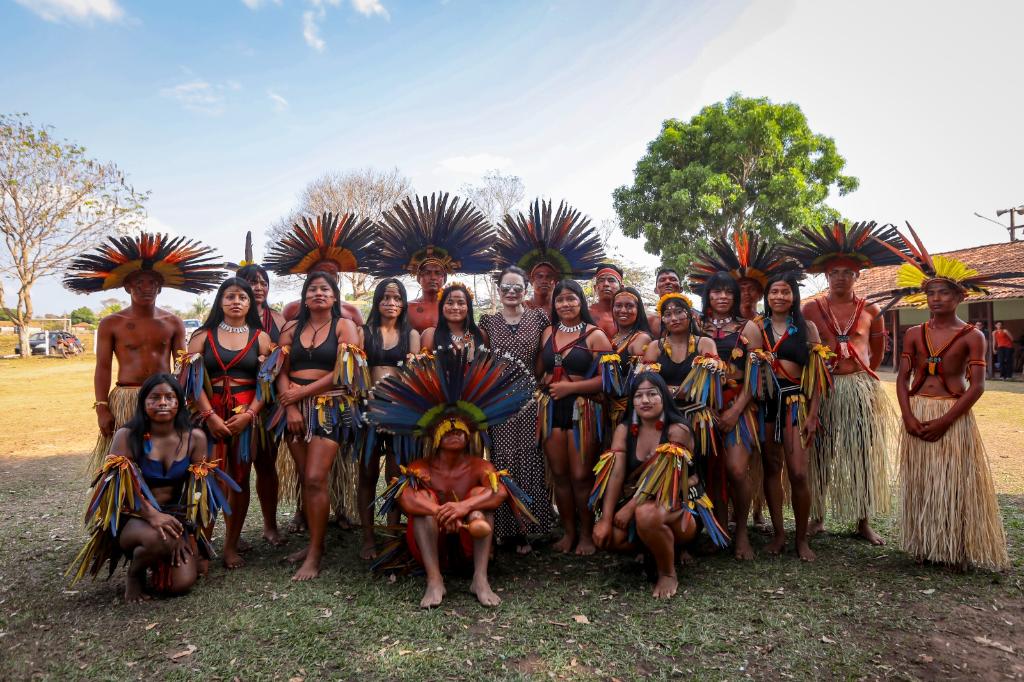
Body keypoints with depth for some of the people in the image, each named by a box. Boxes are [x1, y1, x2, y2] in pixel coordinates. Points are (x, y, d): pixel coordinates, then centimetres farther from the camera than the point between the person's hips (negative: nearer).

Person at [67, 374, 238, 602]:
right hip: (132, 517, -2)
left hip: (178, 517, 2)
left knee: (181, 584, -16)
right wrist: (151, 515, -31)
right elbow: (118, 487, -15)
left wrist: (184, 532, -10)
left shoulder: (195, 437, -3)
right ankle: (134, 573, 2)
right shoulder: (127, 436, -9)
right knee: (159, 540, -37)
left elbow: (198, 491, -1)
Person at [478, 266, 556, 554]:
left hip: (529, 400, 0)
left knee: (528, 462, -1)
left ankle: (525, 528, 13)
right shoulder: (488, 321, 7)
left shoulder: (538, 319, 6)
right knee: (502, 462, -1)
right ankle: (505, 526, 15)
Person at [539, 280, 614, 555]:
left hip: (583, 408, -4)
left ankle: (586, 534, 17)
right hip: (551, 407, 5)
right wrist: (546, 383, 3)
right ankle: (568, 531, 24)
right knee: (559, 474, 8)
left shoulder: (595, 335, -3)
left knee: (581, 475, -2)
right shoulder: (548, 333, 13)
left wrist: (570, 387, -12)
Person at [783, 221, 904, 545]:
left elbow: (877, 352, 17)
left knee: (863, 454, 6)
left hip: (861, 389, 2)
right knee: (819, 453, 5)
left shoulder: (870, 310, 5)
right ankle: (816, 516, 17)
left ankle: (863, 521, 18)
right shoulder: (811, 308, 0)